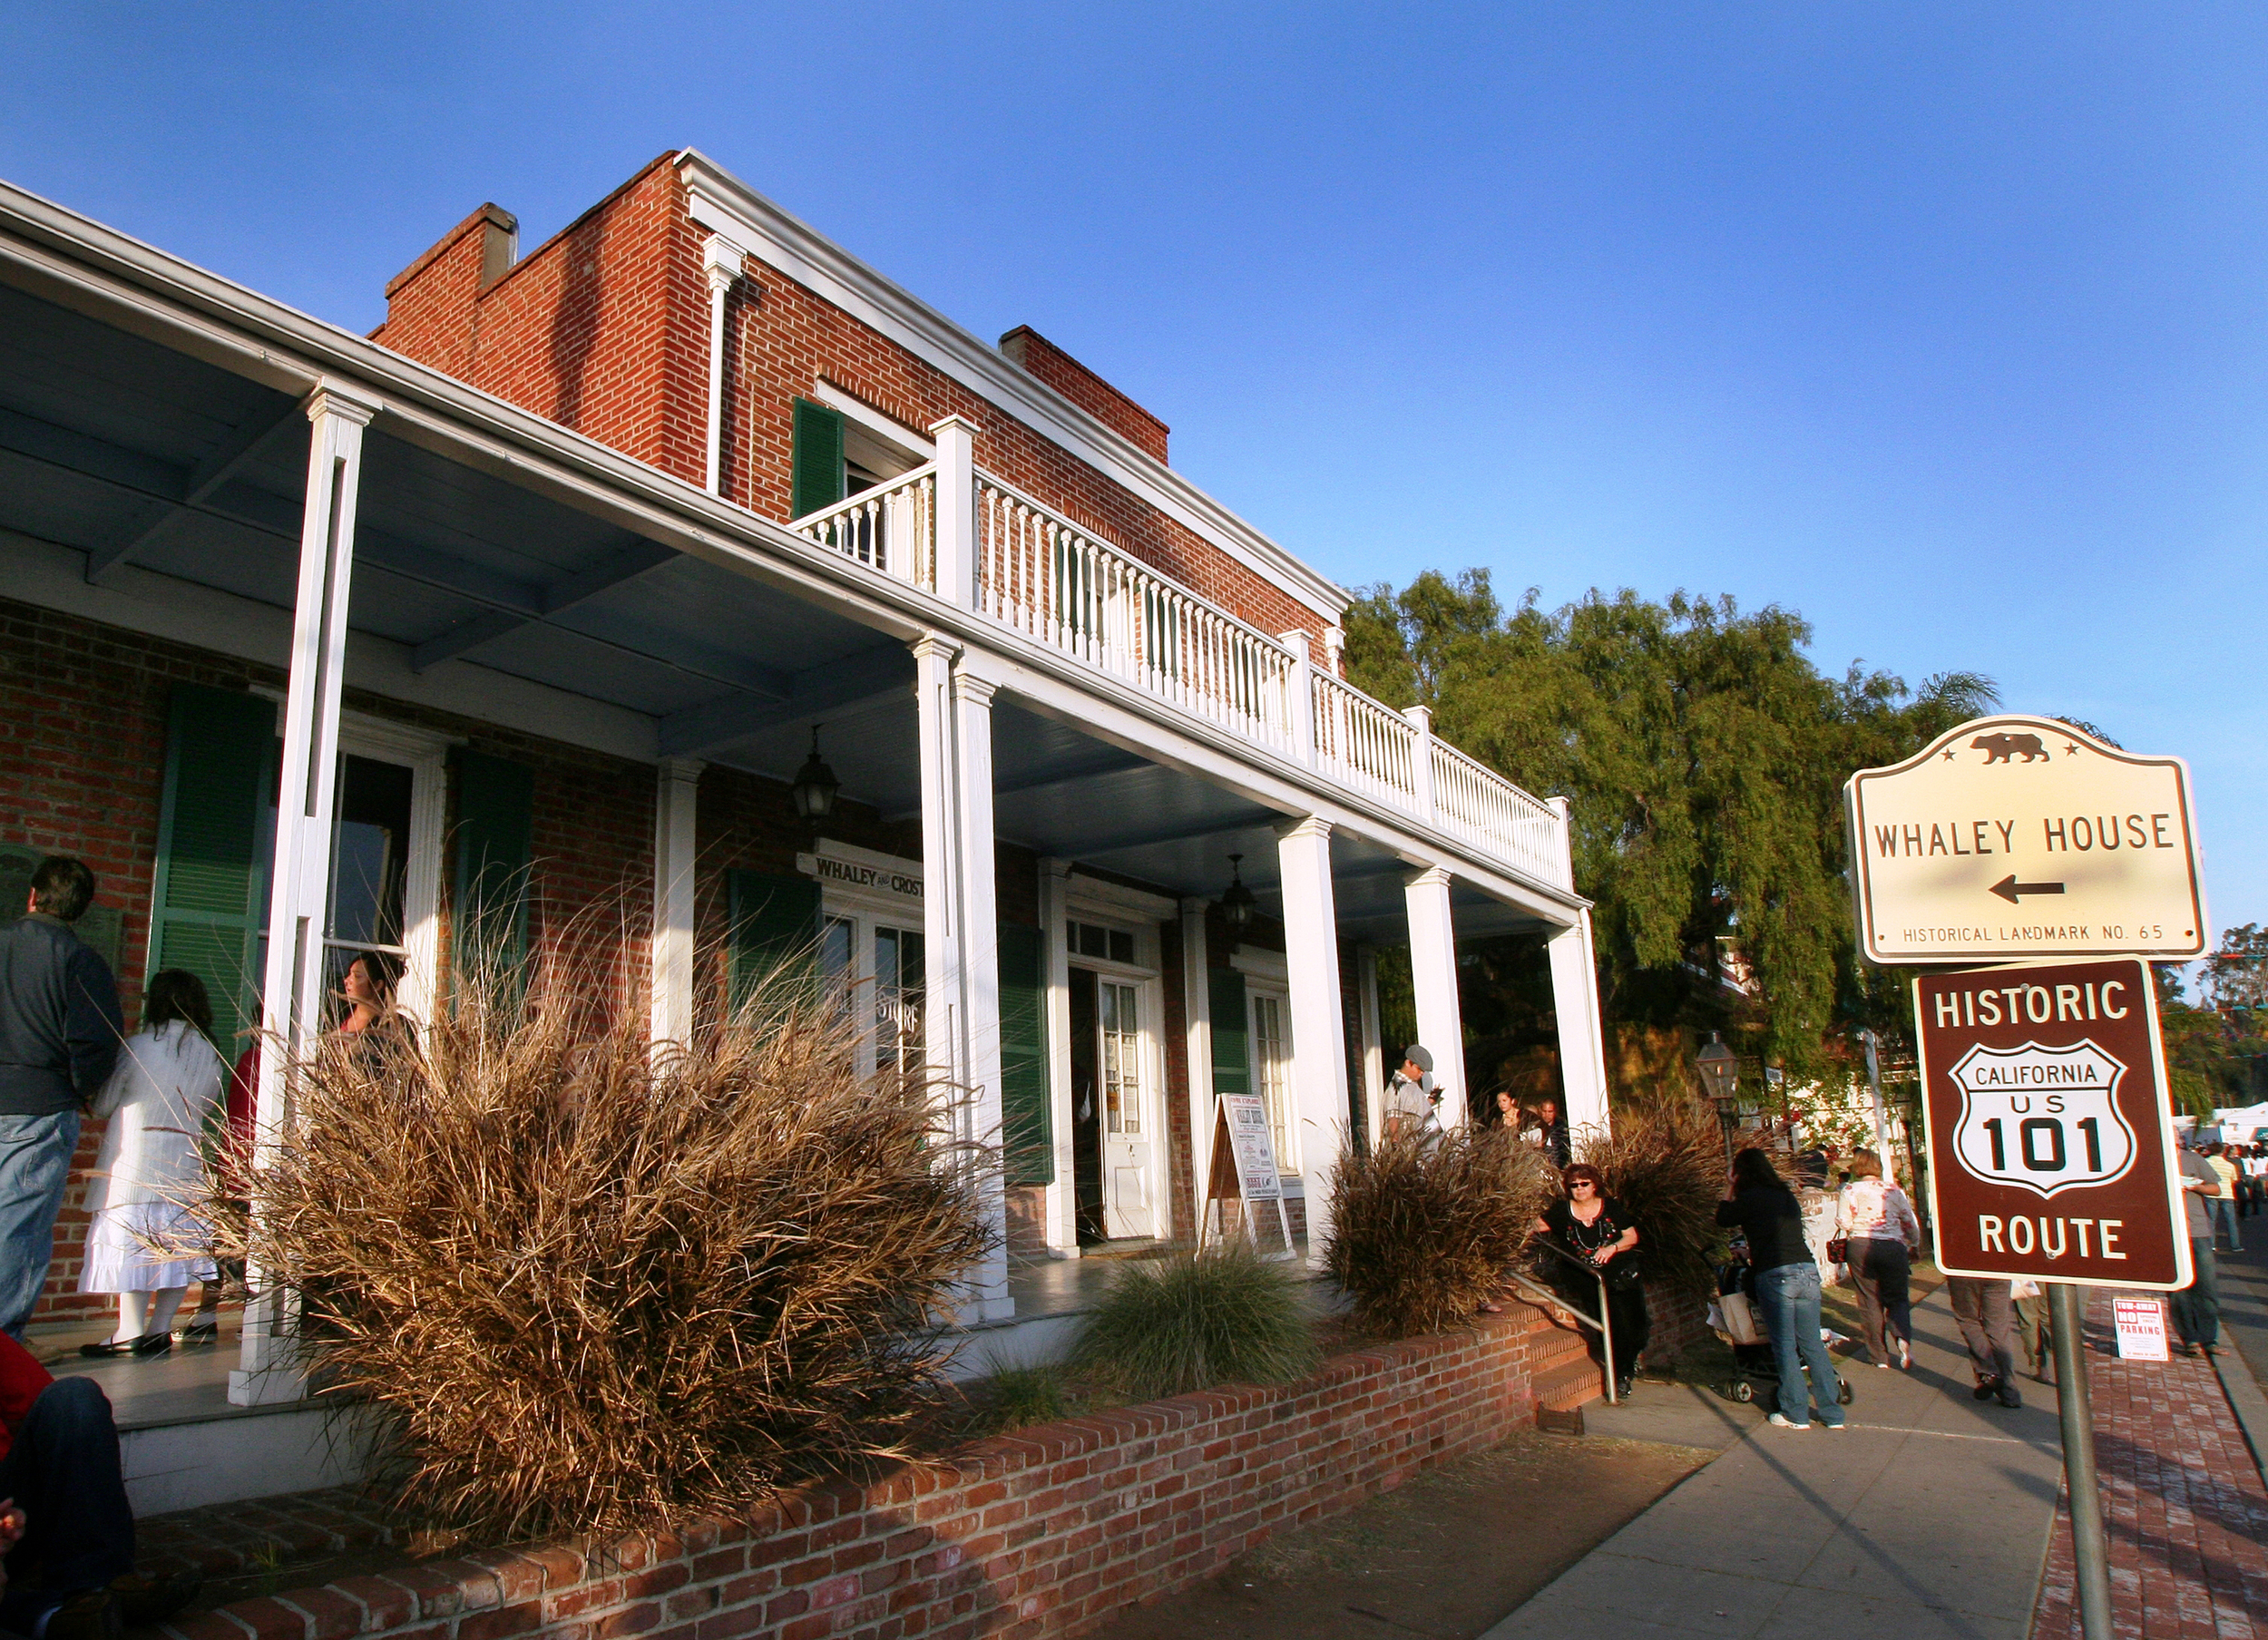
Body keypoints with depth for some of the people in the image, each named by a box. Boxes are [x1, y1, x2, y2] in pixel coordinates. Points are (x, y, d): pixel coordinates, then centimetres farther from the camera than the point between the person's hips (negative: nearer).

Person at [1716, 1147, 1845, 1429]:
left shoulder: (1749, 1197, -3)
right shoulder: (1786, 1195, 16)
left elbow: (1723, 1220, 11)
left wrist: (1729, 1192, 21)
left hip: (1775, 1275, -6)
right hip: (1807, 1270, 6)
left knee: (1785, 1347, 3)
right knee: (1813, 1344, 11)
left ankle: (1796, 1414, 8)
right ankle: (1832, 1413, 14)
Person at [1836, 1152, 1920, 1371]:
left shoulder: (1850, 1191, -1)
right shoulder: (1894, 1191, 5)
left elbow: (1843, 1223, -5)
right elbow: (1911, 1223, 10)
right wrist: (1914, 1246, 27)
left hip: (1860, 1247, -1)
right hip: (1893, 1248, 1)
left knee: (1870, 1301, 6)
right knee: (1897, 1298, 9)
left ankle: (1879, 1356, 7)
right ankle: (1903, 1338, -20)